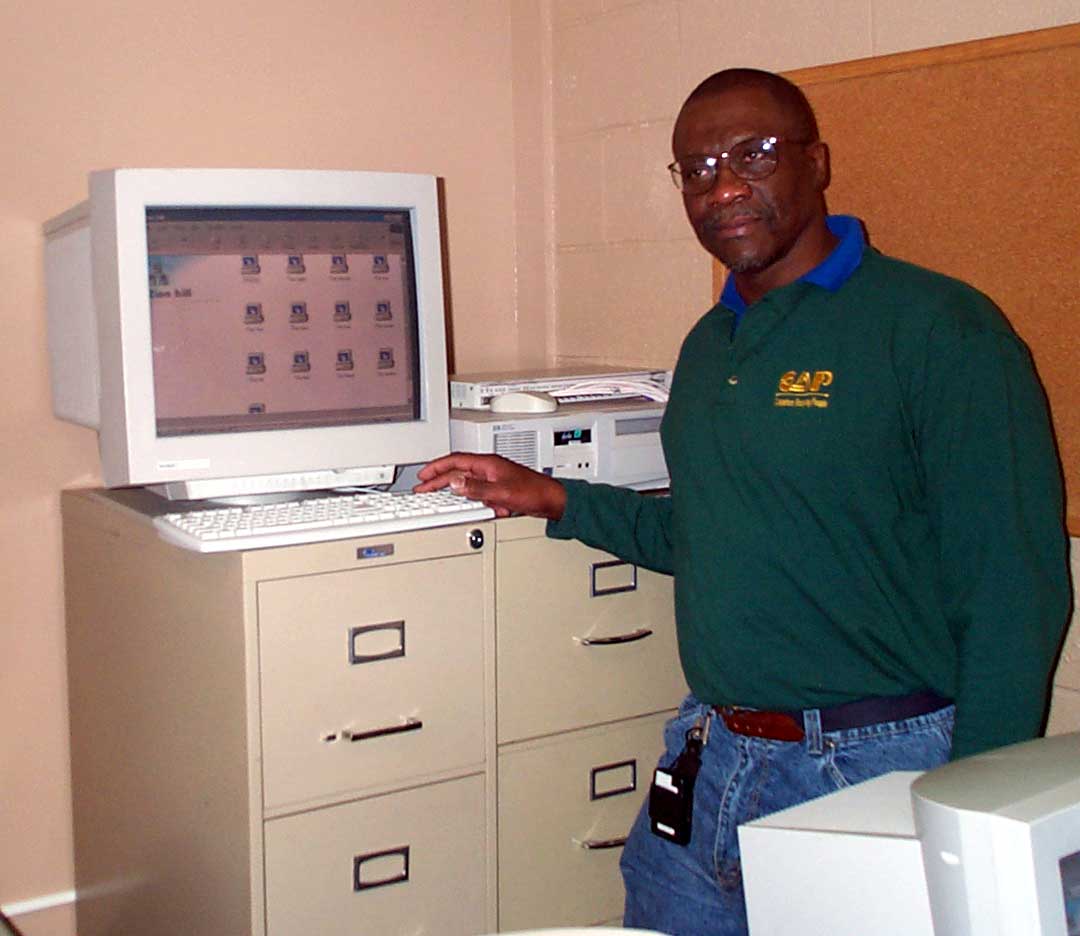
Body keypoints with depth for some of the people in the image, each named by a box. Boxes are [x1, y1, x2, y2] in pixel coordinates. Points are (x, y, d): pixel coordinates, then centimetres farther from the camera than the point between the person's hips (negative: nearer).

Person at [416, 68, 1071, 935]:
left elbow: (1014, 595, -15)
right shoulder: (708, 346, 11)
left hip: (871, 768, -6)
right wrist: (553, 500, 13)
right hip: (707, 763, 7)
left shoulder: (941, 329, -12)